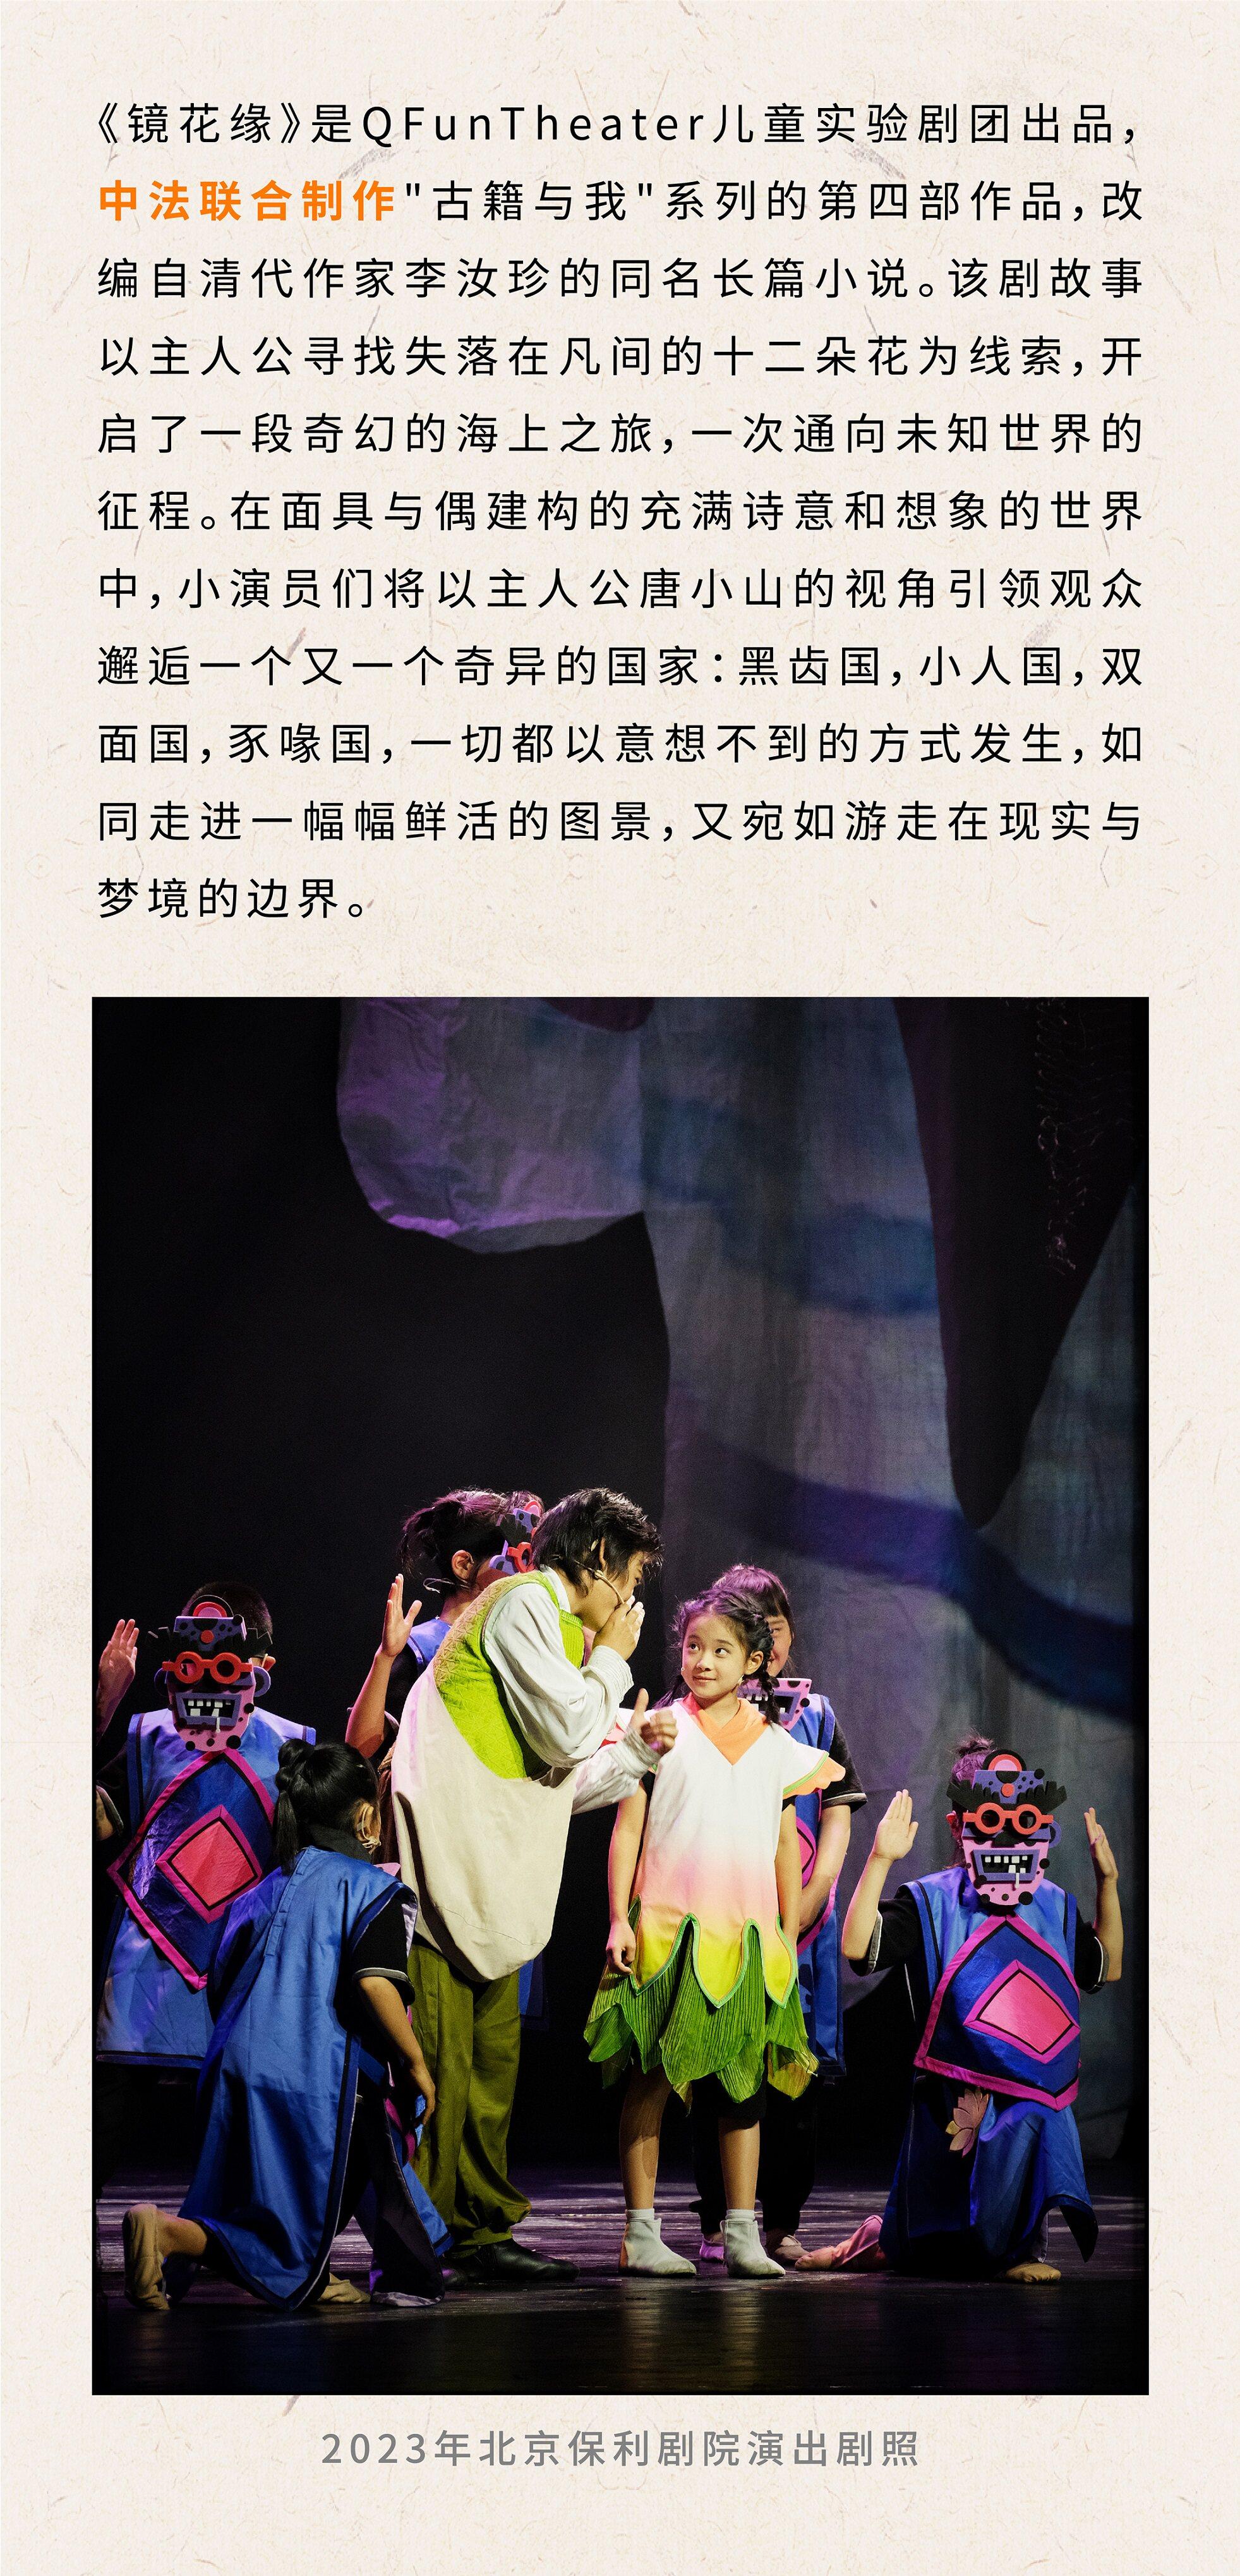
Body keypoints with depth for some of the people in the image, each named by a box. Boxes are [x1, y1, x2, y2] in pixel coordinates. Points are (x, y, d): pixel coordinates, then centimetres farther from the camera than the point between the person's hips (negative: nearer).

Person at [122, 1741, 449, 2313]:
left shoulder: (262, 1893, 17)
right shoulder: (373, 1889, -1)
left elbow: (220, 1991, 17)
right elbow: (374, 1981, -17)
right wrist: (416, 2063, -7)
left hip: (237, 2074, 7)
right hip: (315, 2087, -7)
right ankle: (168, 2231, -23)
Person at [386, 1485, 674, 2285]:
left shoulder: (555, 1624, 24)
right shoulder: (525, 1603, -7)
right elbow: (566, 1735, -15)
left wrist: (636, 1748, 17)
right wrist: (612, 1658, -1)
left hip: (494, 1874, 10)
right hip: (446, 1856, -10)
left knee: (494, 2053, 11)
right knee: (440, 2053, -11)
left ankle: (482, 2228, 16)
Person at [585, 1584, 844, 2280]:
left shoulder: (776, 1746, 11)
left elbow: (787, 1851, 14)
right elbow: (627, 1832, 1)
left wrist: (790, 1942, 11)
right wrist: (620, 1919, -7)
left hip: (750, 1936, 3)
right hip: (669, 1933, -3)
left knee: (746, 2084, 4)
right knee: (654, 2078, -3)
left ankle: (743, 2235, 8)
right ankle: (641, 2231, 1)